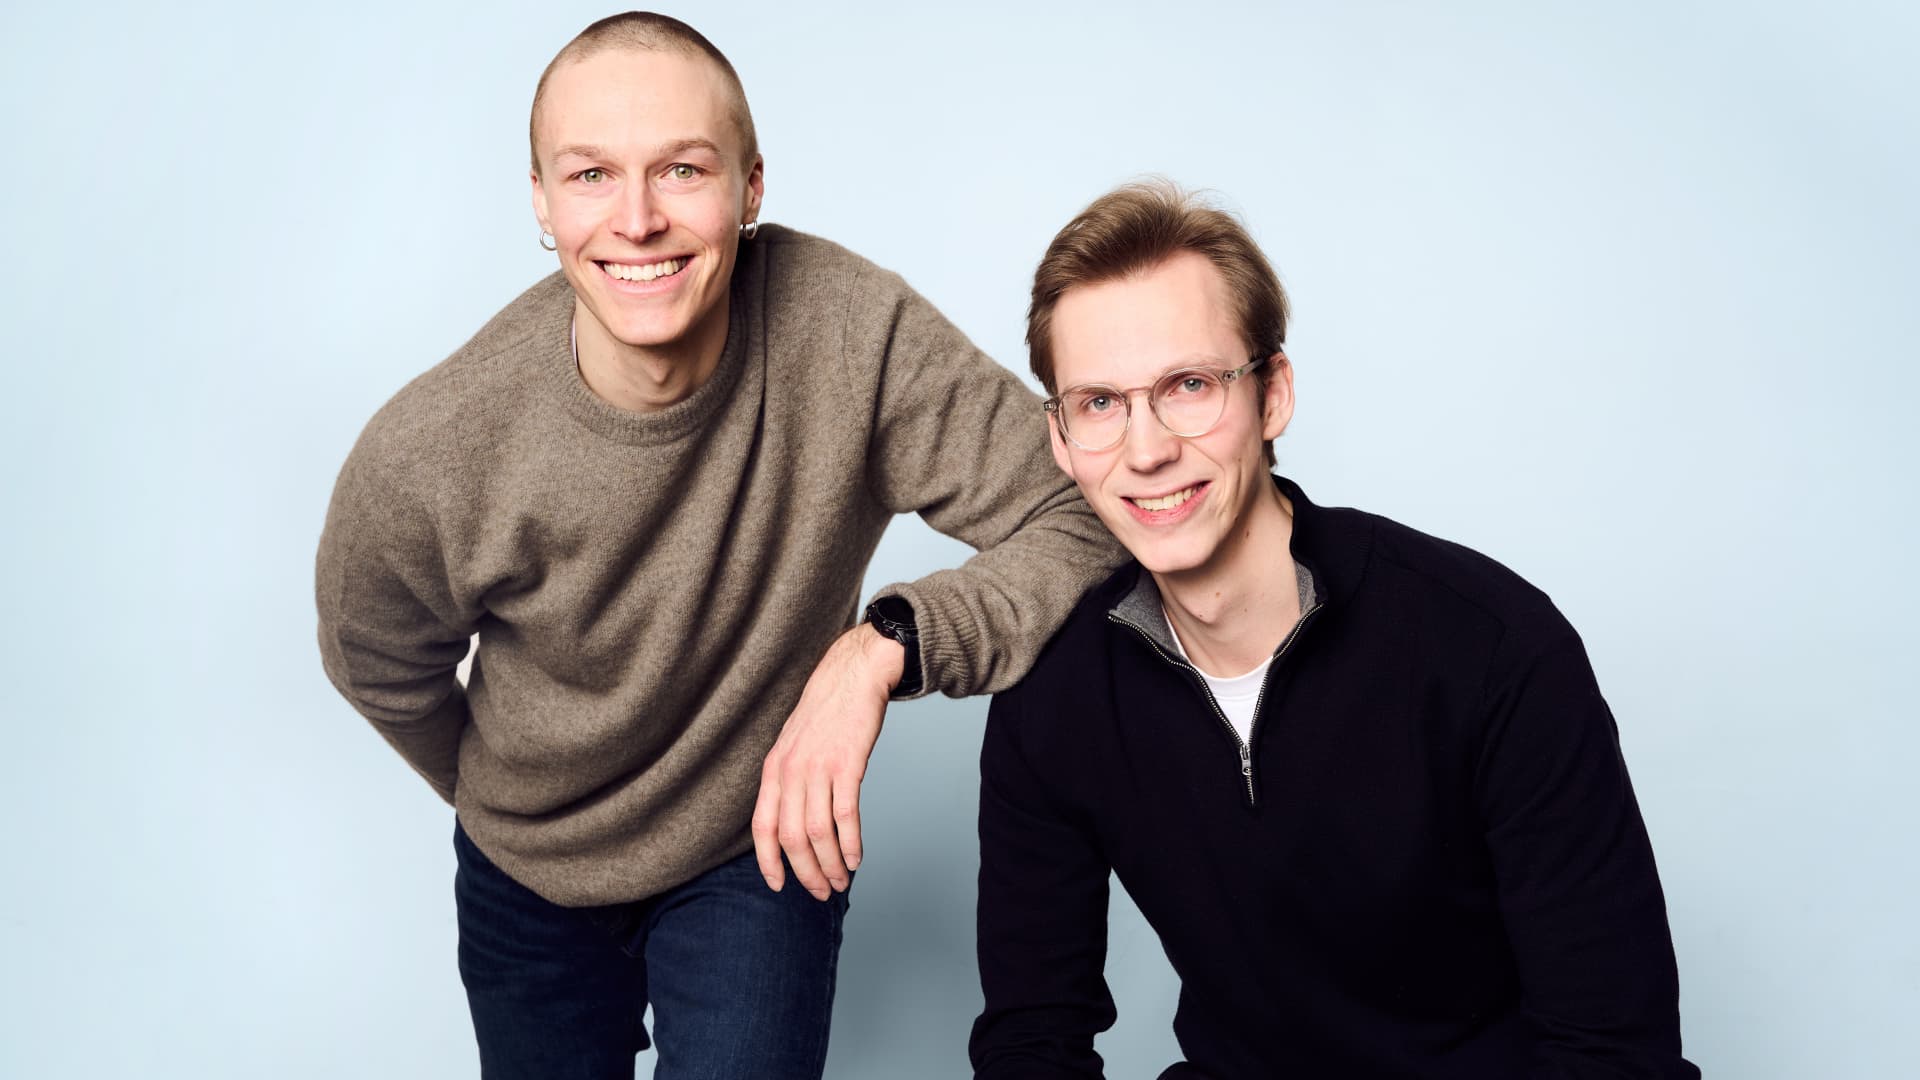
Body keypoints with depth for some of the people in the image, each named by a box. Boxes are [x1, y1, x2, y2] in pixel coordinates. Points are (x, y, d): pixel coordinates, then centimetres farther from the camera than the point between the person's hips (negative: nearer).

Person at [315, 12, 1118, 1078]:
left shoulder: (850, 328, -28)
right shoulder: (420, 458, -26)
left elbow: (1087, 517, -23)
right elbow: (380, 668, -5)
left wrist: (885, 642, -38)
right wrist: (501, 800, 12)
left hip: (763, 857, -1)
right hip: (530, 883, 2)